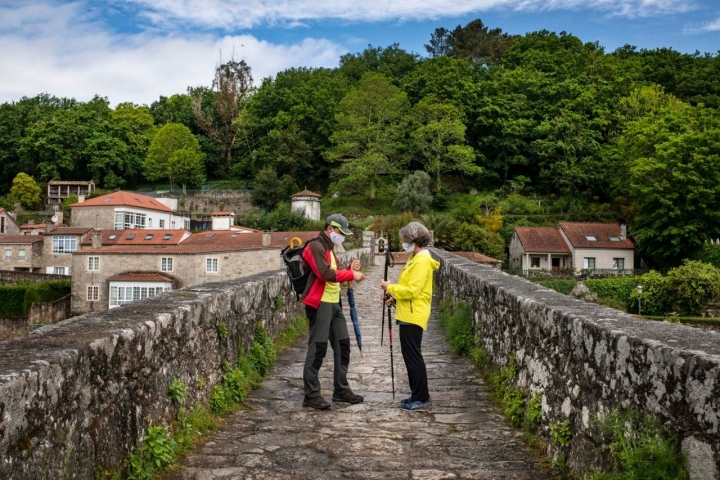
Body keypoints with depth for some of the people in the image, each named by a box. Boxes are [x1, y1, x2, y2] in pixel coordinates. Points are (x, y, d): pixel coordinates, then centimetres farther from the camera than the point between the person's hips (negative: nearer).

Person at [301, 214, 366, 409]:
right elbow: (326, 274, -23)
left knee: (343, 345, 12)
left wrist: (350, 269, 4)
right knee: (318, 348, -7)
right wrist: (351, 274, -17)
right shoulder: (316, 246, -11)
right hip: (320, 304, -10)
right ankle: (311, 395, 0)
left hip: (334, 304, 10)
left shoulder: (329, 248, 21)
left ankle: (341, 390, 22)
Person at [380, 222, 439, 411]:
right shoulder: (415, 258, 15)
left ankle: (422, 399, 4)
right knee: (410, 356, 14)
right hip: (408, 315, 10)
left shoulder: (422, 261, -17)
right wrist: (396, 297, 10)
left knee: (413, 356, -4)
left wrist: (390, 287, -12)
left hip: (413, 316, -10)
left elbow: (412, 291, -22)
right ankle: (417, 395, 22)